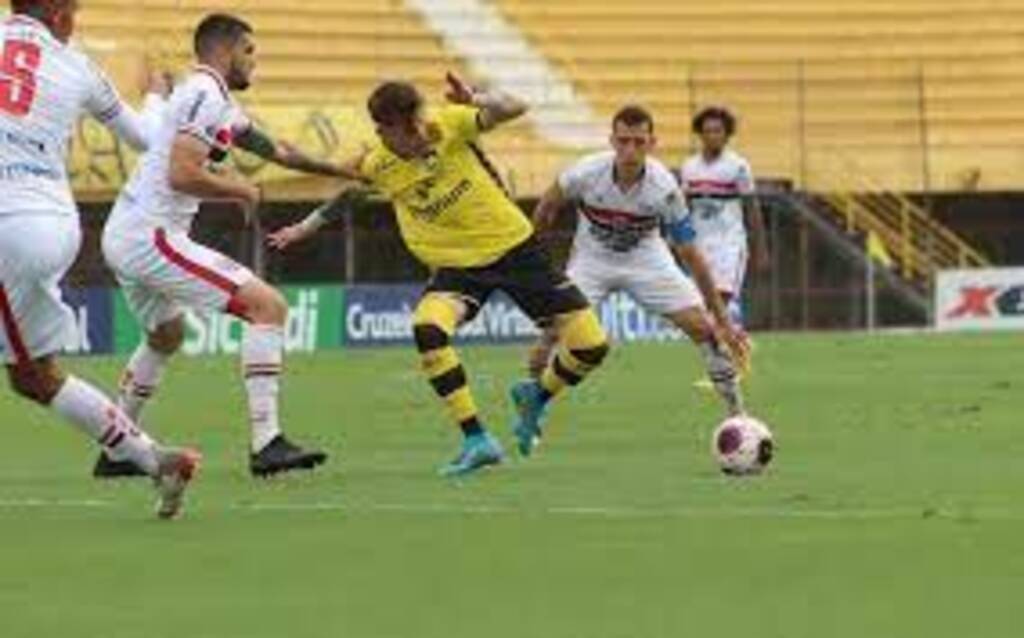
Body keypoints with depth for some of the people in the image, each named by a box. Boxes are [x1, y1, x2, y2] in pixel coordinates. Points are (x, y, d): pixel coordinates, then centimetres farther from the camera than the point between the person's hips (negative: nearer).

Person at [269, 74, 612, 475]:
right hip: (456, 264, 1)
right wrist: (306, 228, 19)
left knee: (591, 346, -6)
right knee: (427, 329, -33)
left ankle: (536, 398, 27)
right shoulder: (376, 167, -10)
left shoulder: (447, 125, -17)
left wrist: (476, 100, -45)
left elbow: (512, 109, -27)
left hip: (513, 245, -1)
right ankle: (477, 441, -23)